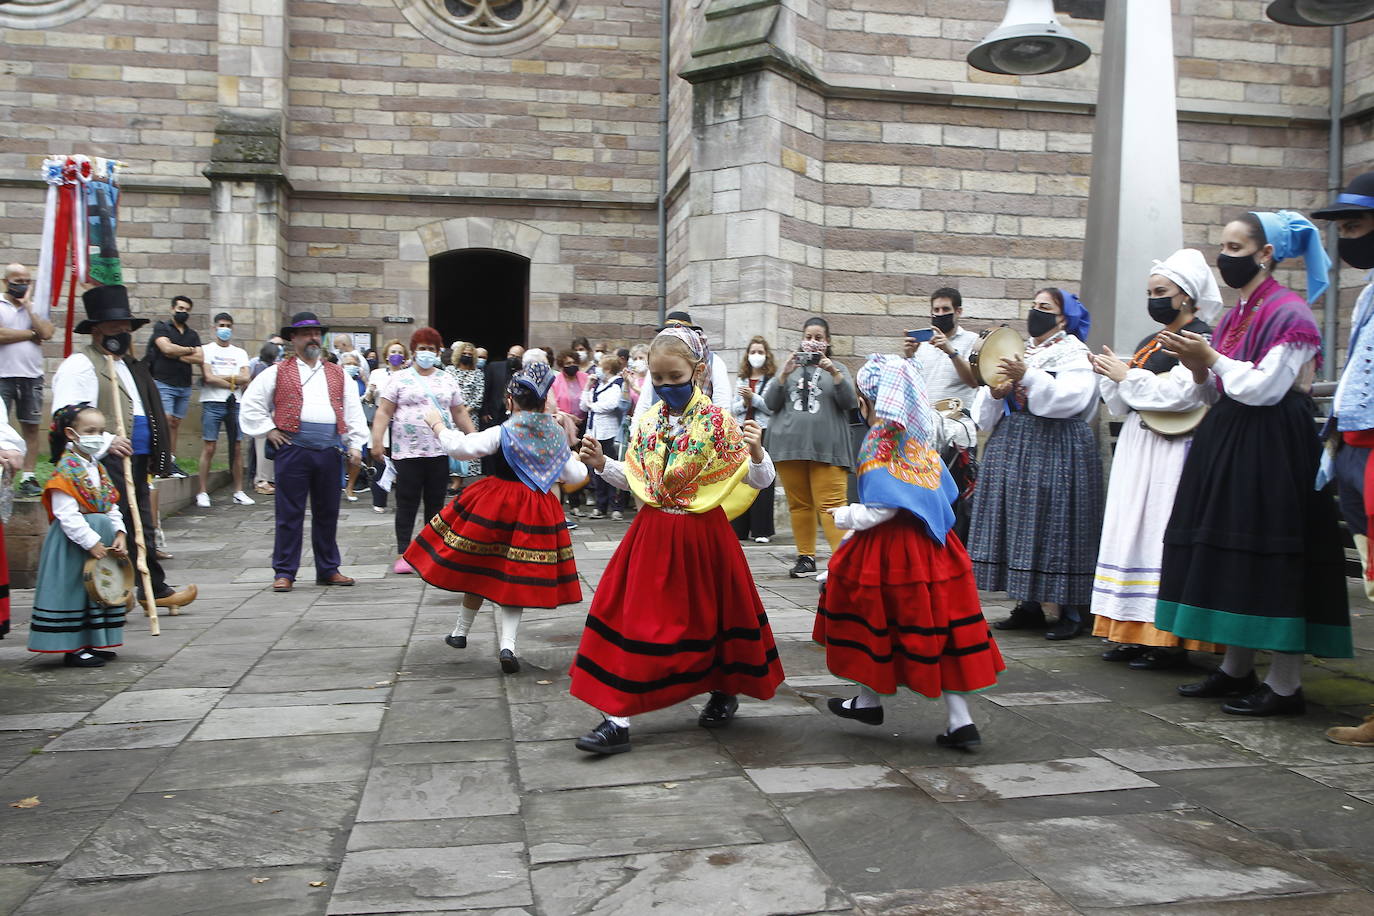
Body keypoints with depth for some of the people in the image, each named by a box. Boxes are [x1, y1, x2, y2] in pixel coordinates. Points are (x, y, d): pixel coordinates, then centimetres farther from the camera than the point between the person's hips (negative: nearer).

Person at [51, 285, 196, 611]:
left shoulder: (129, 365, 22)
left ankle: (155, 589, 20)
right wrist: (105, 441, -32)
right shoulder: (80, 365, -8)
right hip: (105, 462, -9)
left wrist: (153, 455, 24)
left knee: (140, 524, 13)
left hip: (134, 461, 10)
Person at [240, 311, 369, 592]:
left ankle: (328, 570, 19)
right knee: (290, 514, -1)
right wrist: (268, 430, -1)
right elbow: (251, 404, 6)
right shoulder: (278, 372, 5)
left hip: (330, 451, 3)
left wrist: (355, 445, 5)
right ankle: (284, 572, 6)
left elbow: (353, 411, 13)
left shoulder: (337, 375, 15)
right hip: (292, 450, -3)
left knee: (327, 513, 10)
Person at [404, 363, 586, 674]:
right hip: (535, 512, 3)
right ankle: (508, 643, -9)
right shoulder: (555, 436, 3)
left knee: (479, 567, 15)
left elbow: (460, 446, -19)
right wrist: (576, 459, 34)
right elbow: (576, 476, 11)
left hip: (494, 506, -3)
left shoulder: (502, 433, -11)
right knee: (515, 576, 8)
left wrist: (437, 424, -3)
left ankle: (461, 632, 31)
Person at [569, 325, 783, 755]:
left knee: (707, 617, 12)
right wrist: (600, 463, 0)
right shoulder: (647, 422, 4)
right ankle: (617, 719, 3)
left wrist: (756, 453, -29)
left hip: (701, 534, -4)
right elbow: (633, 480, 15)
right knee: (633, 619, -1)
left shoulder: (718, 422, -10)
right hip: (652, 534, 4)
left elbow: (761, 480, -9)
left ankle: (724, 691, 39)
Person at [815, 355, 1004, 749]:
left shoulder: (879, 441, -14)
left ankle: (868, 700, 28)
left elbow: (884, 507, -20)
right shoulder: (921, 437, 8)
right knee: (940, 624, 6)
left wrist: (847, 516, -6)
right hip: (931, 544, 7)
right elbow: (946, 491, 14)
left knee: (873, 622, 13)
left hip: (890, 545, -7)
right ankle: (960, 720, 6)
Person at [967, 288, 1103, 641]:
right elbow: (986, 409, 15)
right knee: (1019, 523, 7)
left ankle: (1071, 612, 0)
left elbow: (1070, 398, -20)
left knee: (1055, 522, -7)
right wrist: (995, 393, -6)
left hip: (1056, 449, -7)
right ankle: (1029, 605, 16)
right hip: (1012, 447, 7)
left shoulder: (1075, 355, -1)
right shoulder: (1018, 351, 17)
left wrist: (1028, 377, -26)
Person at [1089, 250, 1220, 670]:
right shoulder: (1149, 343, 19)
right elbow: (1125, 407, 18)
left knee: (1162, 538, -9)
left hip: (1171, 451, -9)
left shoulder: (1201, 339, -6)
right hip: (1136, 446, 9)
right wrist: (1109, 376, 1)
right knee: (1133, 535, 8)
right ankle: (1136, 633, 13)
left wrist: (1127, 376, -12)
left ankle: (1170, 640, -4)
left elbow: (1178, 393, -21)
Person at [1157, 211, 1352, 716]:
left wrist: (1212, 359, -10)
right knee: (1230, 551, 11)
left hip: (1272, 445, -9)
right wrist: (1199, 368, 0)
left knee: (1272, 558, -6)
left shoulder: (1289, 313, -10)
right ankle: (1236, 668, 22)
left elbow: (1263, 388, -19)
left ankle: (1284, 685, 2)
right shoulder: (1237, 314, 16)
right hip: (1228, 441, 9)